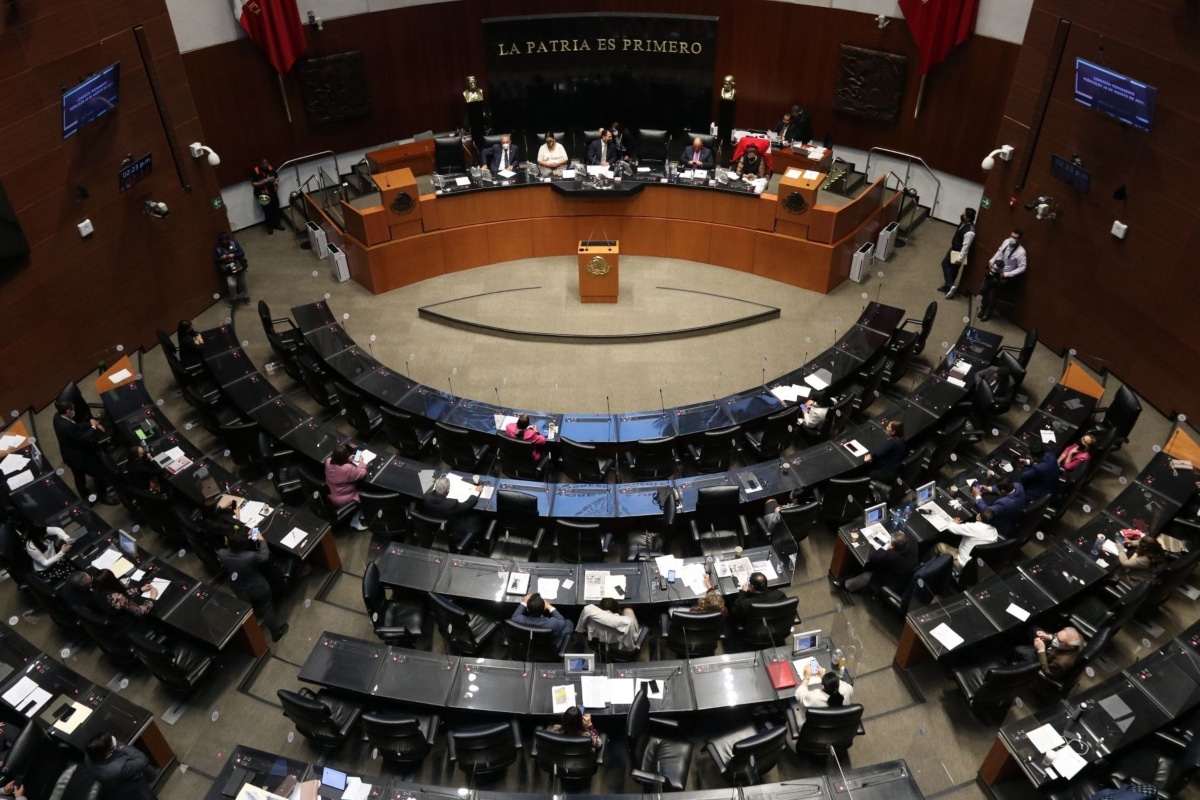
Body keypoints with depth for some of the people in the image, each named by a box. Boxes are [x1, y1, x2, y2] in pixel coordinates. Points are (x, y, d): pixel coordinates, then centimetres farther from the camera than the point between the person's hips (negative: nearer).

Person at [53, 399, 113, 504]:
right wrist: (93, 427, -16)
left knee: (79, 477, 29)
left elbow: (77, 427, 1)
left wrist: (92, 425, -8)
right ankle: (102, 496, 31)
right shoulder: (68, 427, -40)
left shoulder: (57, 417, -10)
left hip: (71, 455, 9)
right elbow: (85, 438, -29)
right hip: (79, 456, -9)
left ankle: (85, 497, 51)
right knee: (99, 472, 12)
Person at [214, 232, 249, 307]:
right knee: (231, 284, -18)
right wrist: (221, 258, -19)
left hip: (239, 266, 1)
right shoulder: (218, 248, -7)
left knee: (242, 283, 13)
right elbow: (215, 260, 1)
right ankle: (233, 299, 10)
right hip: (228, 269, -1)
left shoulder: (233, 242, -8)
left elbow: (242, 253, -7)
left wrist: (234, 255, -24)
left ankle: (246, 297, 40)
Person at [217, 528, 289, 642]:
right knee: (267, 611, 22)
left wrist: (245, 538, -4)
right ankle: (276, 633, 44)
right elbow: (265, 556, -18)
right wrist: (261, 540, -7)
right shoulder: (251, 557, -41)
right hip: (258, 590, -5)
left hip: (240, 591, 5)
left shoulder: (221, 554, -28)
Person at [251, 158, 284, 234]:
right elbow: (253, 184, -17)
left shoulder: (271, 168, -7)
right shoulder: (255, 172, -19)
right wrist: (263, 182, -29)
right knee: (268, 212, 4)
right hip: (263, 195, -4)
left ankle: (277, 224, 34)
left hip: (273, 193, 4)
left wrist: (276, 181, -15)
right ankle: (270, 227, 22)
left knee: (276, 209, 15)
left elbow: (277, 177, 8)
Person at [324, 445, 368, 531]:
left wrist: (348, 460, 3)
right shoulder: (348, 468, -34)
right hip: (342, 501, -7)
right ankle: (355, 522, 22)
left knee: (357, 490, 24)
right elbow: (362, 474, -18)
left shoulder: (328, 462, -14)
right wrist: (361, 462, -5)